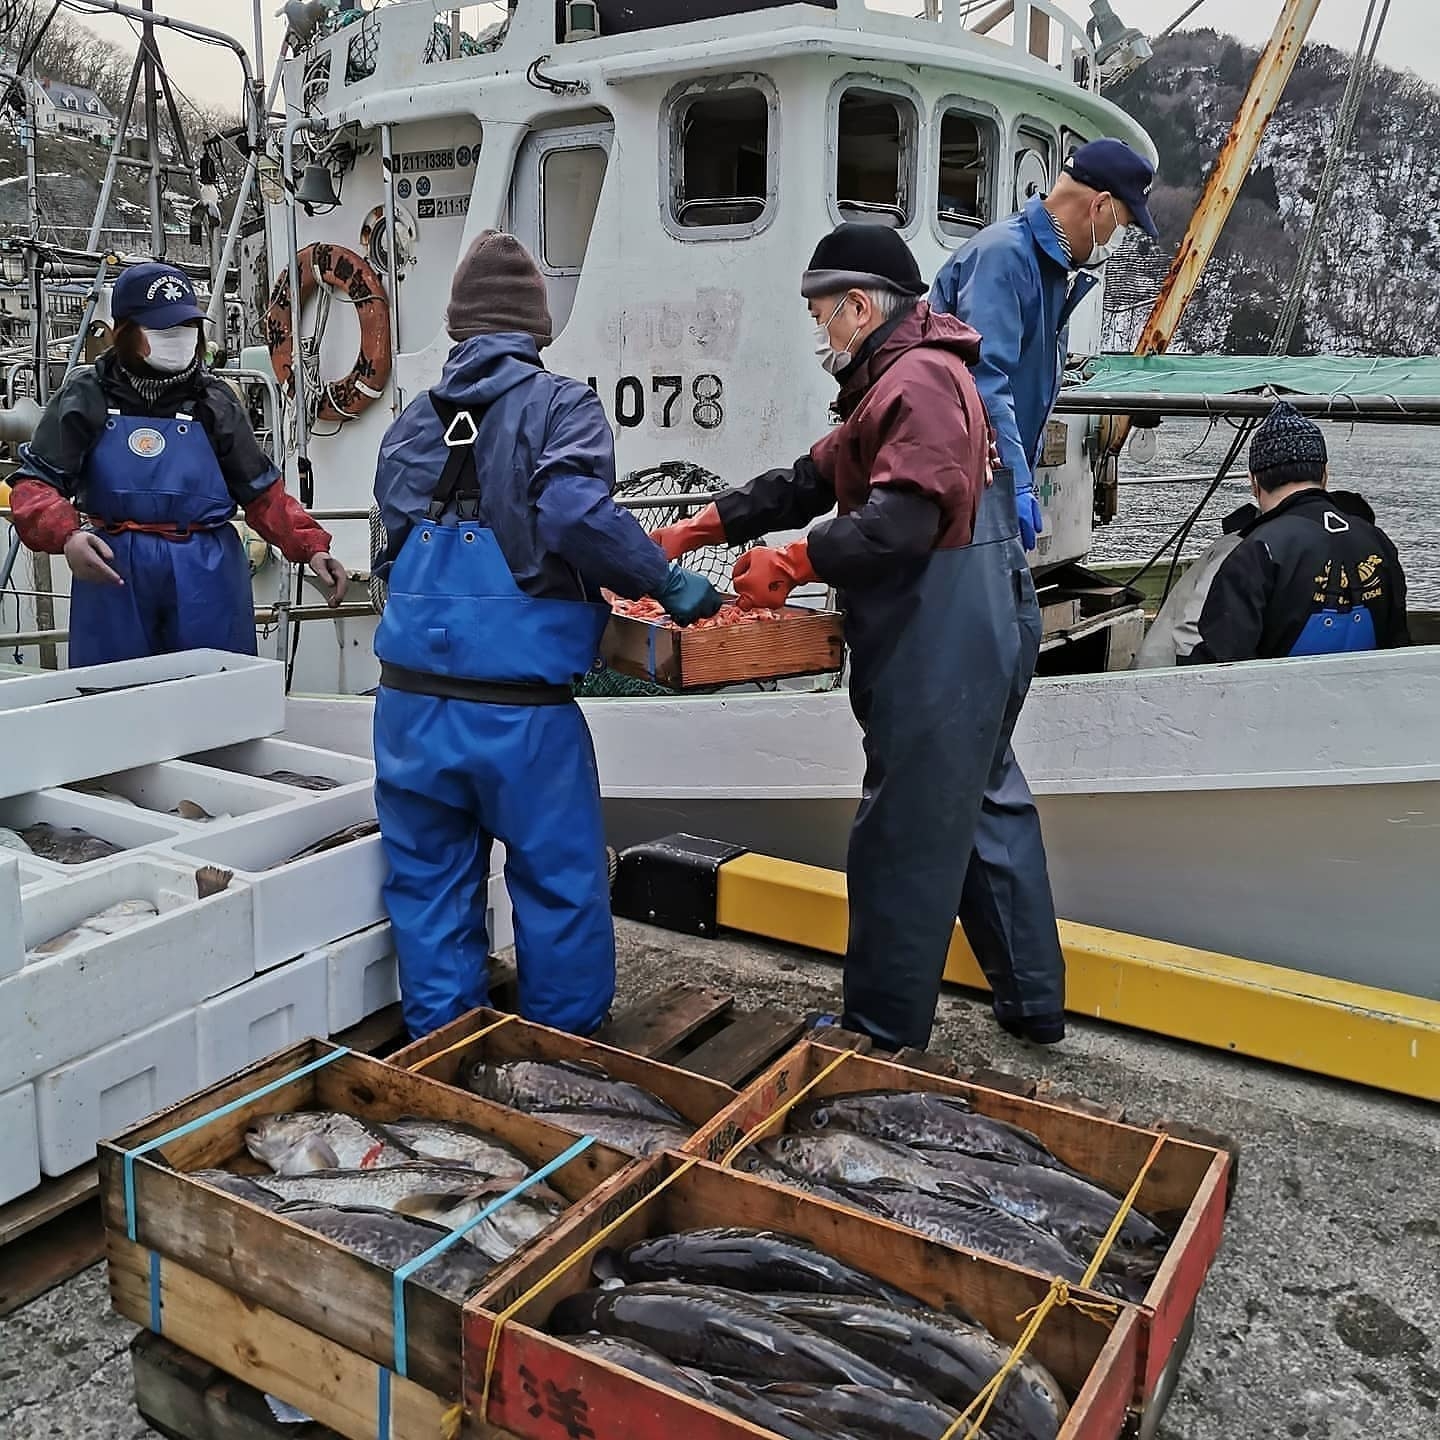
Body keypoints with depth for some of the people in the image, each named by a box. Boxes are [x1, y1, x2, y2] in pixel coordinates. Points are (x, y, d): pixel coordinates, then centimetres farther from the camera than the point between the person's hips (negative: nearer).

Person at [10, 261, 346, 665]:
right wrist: (67, 534, -23)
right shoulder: (87, 398, 1)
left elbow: (263, 493, 6)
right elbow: (35, 484, -2)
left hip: (207, 581, 1)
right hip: (111, 580, -1)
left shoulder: (213, 400, 5)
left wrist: (312, 547, -8)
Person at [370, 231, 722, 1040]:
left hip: (412, 698, 5)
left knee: (429, 882, 14)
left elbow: (394, 550, 15)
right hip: (519, 705, -5)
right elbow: (576, 515, -20)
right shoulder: (561, 406, -3)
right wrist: (665, 582, -9)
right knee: (561, 881, 10)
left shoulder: (413, 423, 12)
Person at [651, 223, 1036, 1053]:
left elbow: (902, 520, -26)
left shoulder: (920, 379, -14)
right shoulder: (899, 379, 20)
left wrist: (792, 563, -15)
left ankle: (884, 1033, 12)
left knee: (903, 841, -1)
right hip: (973, 641, 11)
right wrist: (699, 530, 16)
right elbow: (812, 479, 21)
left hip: (942, 651, -11)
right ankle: (1030, 996, 32)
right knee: (981, 815, 19)